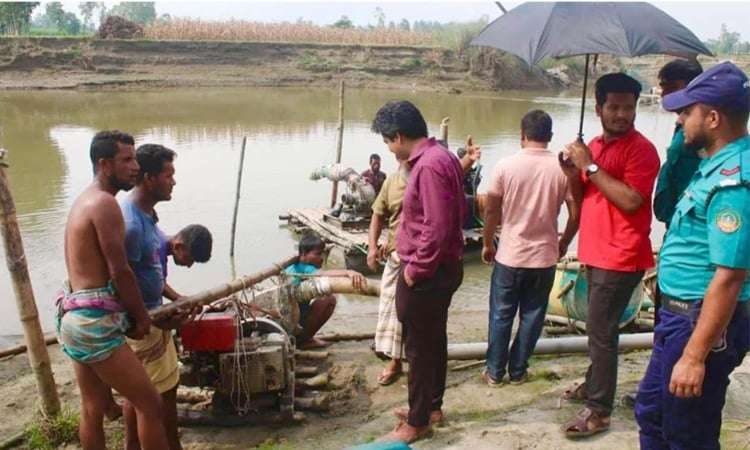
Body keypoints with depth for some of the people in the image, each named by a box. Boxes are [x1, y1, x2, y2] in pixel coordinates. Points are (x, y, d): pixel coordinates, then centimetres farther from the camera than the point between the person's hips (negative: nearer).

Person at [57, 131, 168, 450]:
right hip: (95, 324, -10)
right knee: (150, 405, -2)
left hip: (76, 319, 10)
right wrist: (143, 317, -3)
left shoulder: (85, 201, 15)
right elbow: (120, 272, -17)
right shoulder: (105, 203, -16)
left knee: (93, 409, 18)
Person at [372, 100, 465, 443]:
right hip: (440, 268, 10)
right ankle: (431, 406, 36)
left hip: (426, 273, -10)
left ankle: (417, 423, 18)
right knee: (433, 340, 20)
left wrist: (415, 268, -17)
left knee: (419, 348, 3)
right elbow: (457, 213, 16)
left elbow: (436, 227, -28)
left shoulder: (429, 165, -23)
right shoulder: (440, 157, 9)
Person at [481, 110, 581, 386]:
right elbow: (576, 214, -3)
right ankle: (518, 371, 22)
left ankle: (495, 372, 20)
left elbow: (491, 211, -4)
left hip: (509, 255, -1)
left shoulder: (506, 166, -9)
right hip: (544, 256, 1)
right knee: (532, 316, 13)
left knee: (501, 316, 12)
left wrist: (487, 244, 10)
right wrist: (563, 243, 14)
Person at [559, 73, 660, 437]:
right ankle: (594, 384, 34)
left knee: (601, 330, -6)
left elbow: (630, 200, -25)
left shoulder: (641, 148, -13)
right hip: (596, 252, 8)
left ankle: (599, 410, 3)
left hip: (621, 257, -8)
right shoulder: (595, 145, 11)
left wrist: (590, 165, -21)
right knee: (598, 326, 19)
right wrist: (573, 169, -6)